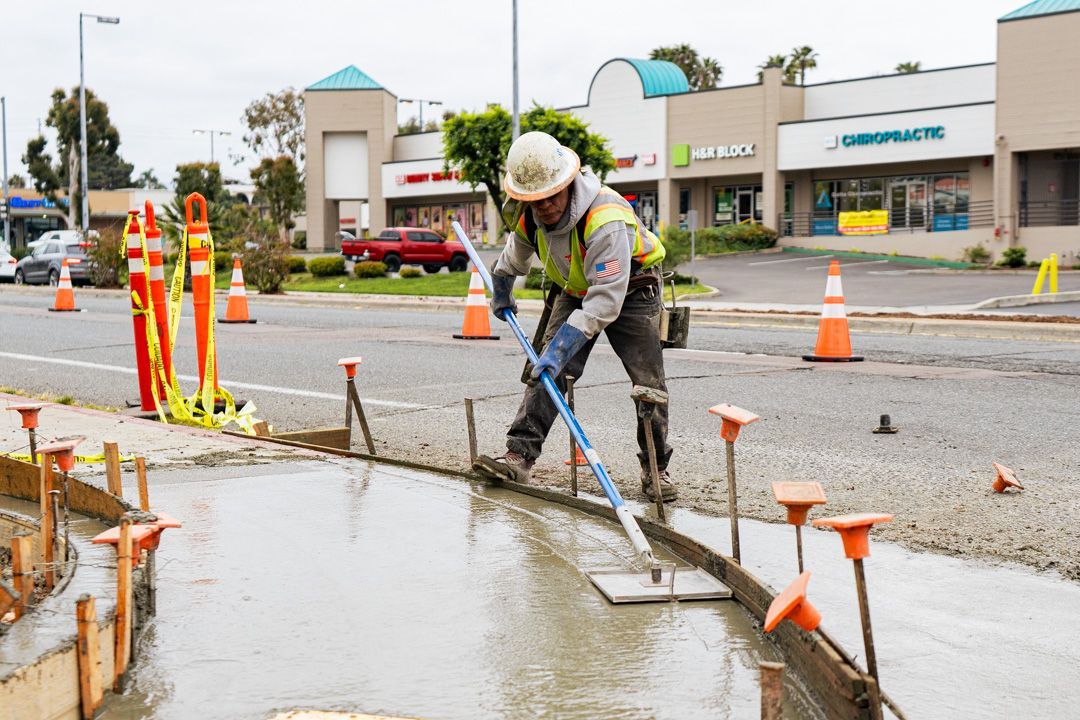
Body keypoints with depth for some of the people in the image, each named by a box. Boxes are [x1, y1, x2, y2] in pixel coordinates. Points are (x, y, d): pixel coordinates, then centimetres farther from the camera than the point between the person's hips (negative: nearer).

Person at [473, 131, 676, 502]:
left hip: (630, 292, -5)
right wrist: (501, 293, 28)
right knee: (547, 372, -11)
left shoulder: (606, 219, -39)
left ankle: (655, 468, 5)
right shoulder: (530, 216, -15)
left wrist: (561, 348, -43)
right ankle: (519, 456, -17)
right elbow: (514, 258, 12)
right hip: (576, 291, 5)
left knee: (648, 381, -8)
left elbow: (606, 299, -41)